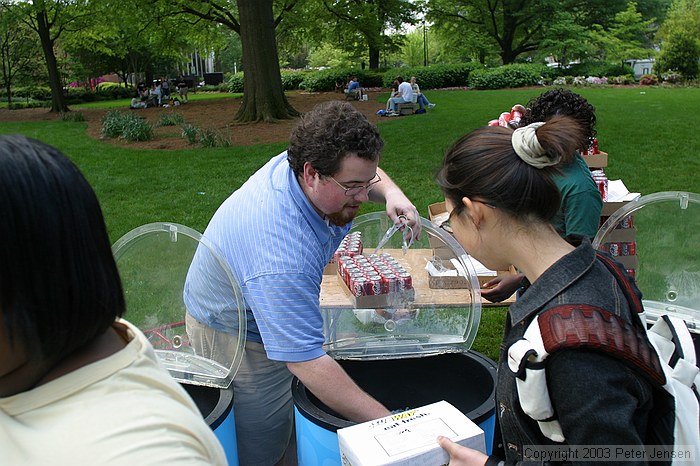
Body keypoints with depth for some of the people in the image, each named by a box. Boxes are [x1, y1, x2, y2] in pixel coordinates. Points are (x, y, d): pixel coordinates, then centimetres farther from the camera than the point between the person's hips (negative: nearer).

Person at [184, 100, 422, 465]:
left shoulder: (310, 161, -17)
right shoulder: (282, 253, -43)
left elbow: (364, 172, 6)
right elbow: (307, 362, -41)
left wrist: (391, 194, -16)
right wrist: (387, 423, -38)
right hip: (235, 336, -8)